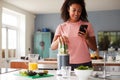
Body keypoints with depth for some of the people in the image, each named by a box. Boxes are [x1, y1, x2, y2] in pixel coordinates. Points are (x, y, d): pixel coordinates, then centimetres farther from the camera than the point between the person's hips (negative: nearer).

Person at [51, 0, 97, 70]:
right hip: (67, 64, 0)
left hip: (85, 64, 0)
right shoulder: (61, 27, 5)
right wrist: (58, 40, -22)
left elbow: (94, 48, 5)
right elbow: (53, 47, -2)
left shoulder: (87, 25, 4)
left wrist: (87, 38, -13)